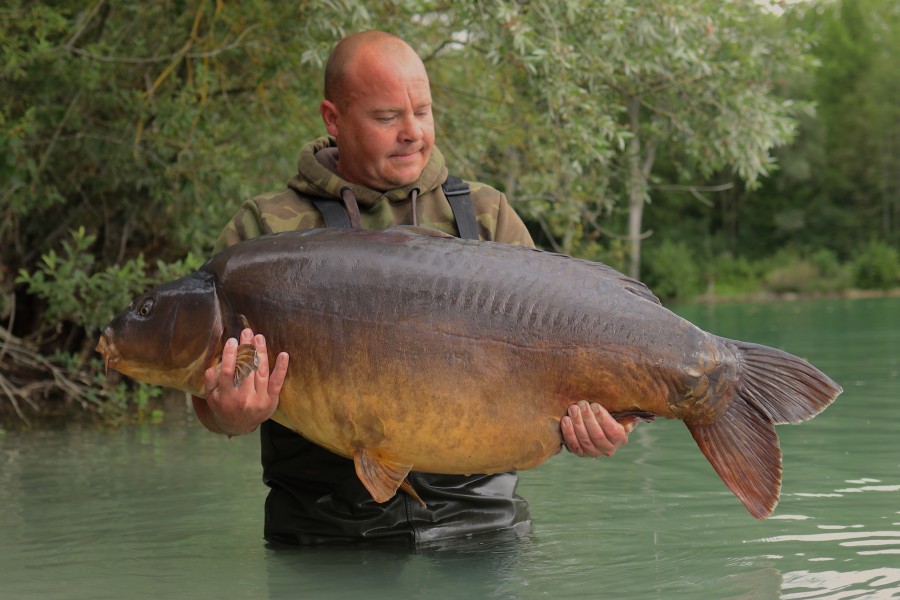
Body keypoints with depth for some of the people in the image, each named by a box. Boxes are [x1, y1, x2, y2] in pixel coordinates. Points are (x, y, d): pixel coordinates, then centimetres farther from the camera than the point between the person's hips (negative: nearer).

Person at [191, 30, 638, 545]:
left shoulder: (489, 217, 13)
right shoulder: (265, 231, 6)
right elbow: (212, 392, 0)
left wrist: (585, 419, -14)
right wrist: (231, 418, -25)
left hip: (478, 518, 1)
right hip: (325, 531, -1)